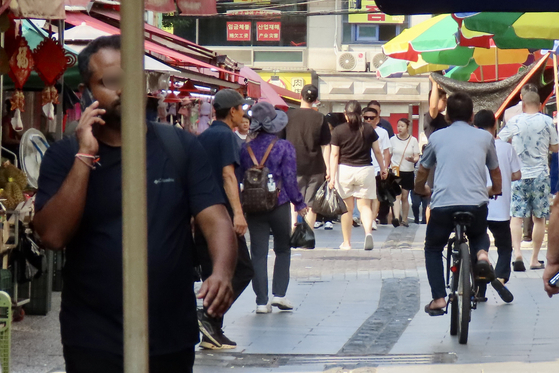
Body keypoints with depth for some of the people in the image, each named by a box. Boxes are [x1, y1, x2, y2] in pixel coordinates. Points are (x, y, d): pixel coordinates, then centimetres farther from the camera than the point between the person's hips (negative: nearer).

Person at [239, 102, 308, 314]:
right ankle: (279, 294, 6)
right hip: (279, 205, -2)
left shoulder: (246, 149, 1)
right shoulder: (284, 147, -7)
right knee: (283, 250, 15)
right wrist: (299, 203, 4)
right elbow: (290, 179, -8)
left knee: (258, 254, 4)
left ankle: (262, 302, 1)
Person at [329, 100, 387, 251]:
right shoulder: (369, 129, 1)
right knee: (365, 206, 3)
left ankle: (346, 242, 15)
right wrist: (383, 168, 21)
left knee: (347, 208, 8)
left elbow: (334, 155, -6)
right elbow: (377, 151, 8)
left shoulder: (338, 131, -4)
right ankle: (368, 231, -25)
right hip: (365, 170, 1)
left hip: (345, 170, -1)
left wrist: (332, 177, -6)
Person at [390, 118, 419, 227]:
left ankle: (404, 219, 18)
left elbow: (417, 157, 1)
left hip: (408, 172, 1)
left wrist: (413, 159, -20)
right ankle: (396, 218, -25)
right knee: (397, 195, -15)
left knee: (405, 197, 8)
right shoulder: (393, 139, 5)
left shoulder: (413, 140, 3)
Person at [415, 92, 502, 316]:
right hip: (476, 204, 1)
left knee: (433, 249, 24)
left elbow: (421, 174, 28)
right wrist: (493, 191, 50)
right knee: (479, 236, 33)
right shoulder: (485, 137, 16)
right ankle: (480, 254, -2)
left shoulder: (437, 137, 16)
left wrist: (422, 190, 49)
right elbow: (496, 177, 28)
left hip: (443, 205, -1)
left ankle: (438, 298, 9)